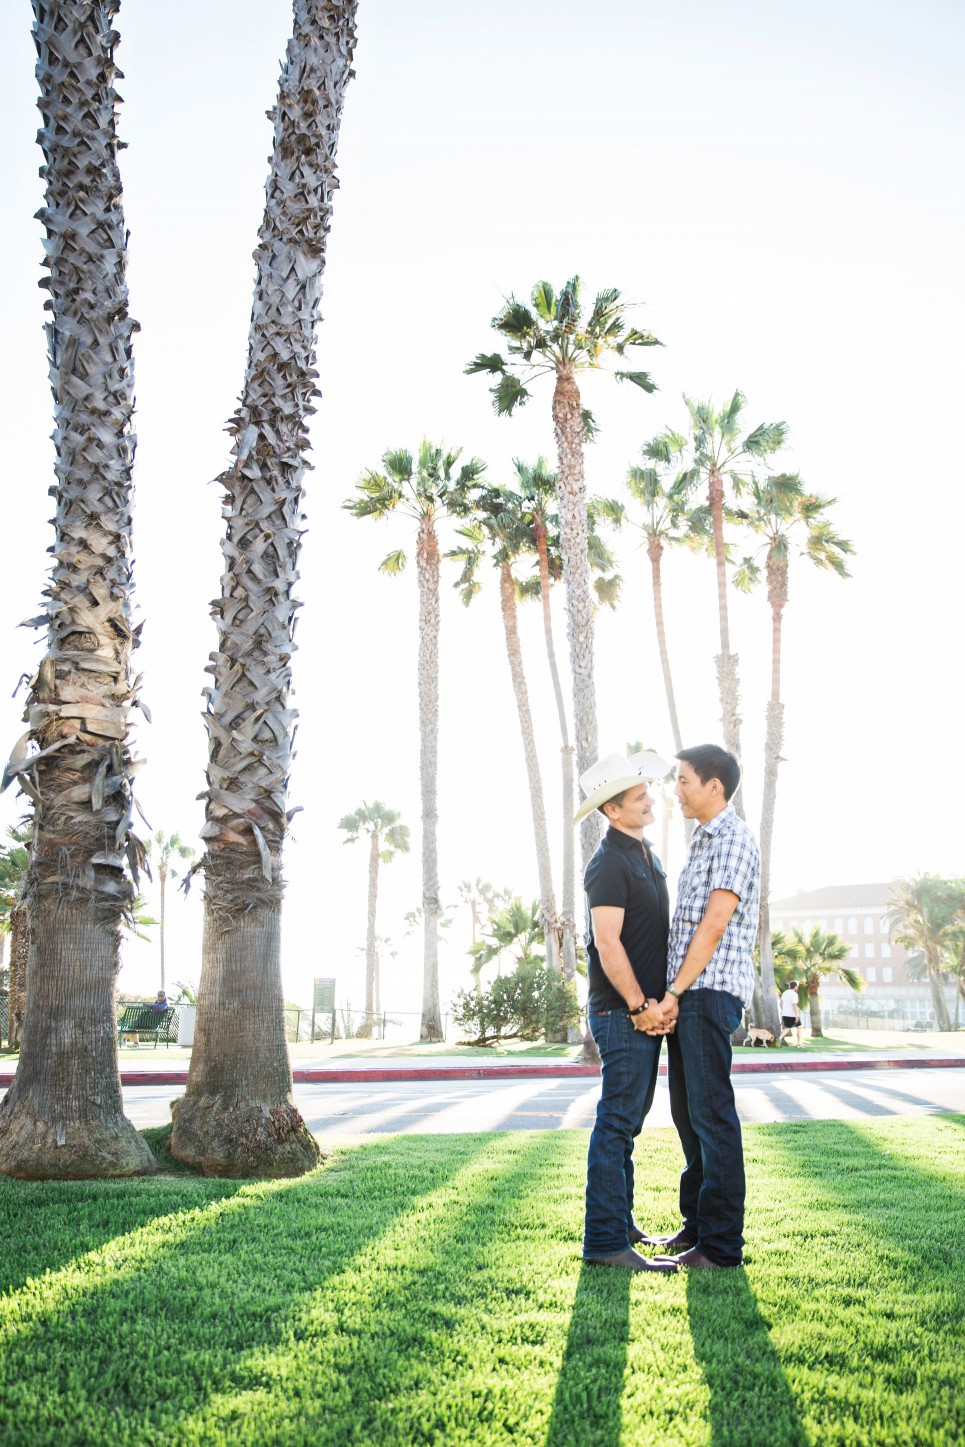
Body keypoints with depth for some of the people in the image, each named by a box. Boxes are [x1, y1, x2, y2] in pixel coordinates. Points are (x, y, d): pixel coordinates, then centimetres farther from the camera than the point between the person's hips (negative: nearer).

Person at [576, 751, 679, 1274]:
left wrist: (658, 1001, 12)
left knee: (627, 1122, 16)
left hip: (646, 1010, 10)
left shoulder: (645, 855, 17)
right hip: (621, 1013, -10)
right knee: (616, 1123, -7)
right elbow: (607, 943, -20)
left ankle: (621, 1225, 27)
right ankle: (605, 1242, -3)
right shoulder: (609, 863, -14)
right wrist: (640, 1006, -17)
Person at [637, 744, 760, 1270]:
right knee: (687, 1112, 14)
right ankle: (696, 1226, 23)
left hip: (710, 991, -10)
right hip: (686, 995, 10)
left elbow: (714, 924, -16)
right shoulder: (703, 842, 22)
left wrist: (677, 991, -16)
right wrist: (672, 993, 13)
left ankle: (721, 1245, -1)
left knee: (711, 1114, -7)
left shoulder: (734, 839, -9)